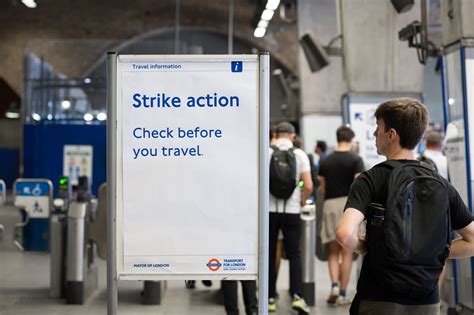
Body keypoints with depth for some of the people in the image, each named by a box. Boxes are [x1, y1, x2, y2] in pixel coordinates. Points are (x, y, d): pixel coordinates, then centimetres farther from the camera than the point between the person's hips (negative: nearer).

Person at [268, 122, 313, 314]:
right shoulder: (300, 155, 1)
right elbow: (308, 186, -6)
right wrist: (302, 201, 12)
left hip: (269, 210, 0)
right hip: (291, 210, 0)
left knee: (269, 255, 9)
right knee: (294, 254, 7)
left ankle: (270, 298, 12)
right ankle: (296, 296, -5)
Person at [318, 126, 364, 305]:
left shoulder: (326, 161, 6)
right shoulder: (355, 160, -3)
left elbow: (322, 188, 7)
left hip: (330, 205, 2)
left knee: (333, 252, 12)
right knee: (347, 253, 5)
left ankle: (334, 285, -8)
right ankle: (343, 293, 6)